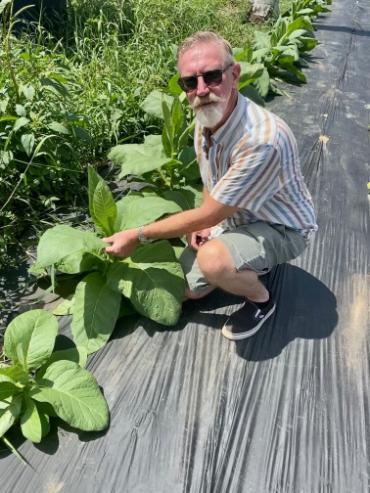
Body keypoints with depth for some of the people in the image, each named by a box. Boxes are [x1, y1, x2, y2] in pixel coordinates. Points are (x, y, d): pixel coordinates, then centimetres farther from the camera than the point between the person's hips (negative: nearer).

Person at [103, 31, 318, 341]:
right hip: (235, 217, 7)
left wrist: (138, 236, -19)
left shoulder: (262, 139, -37)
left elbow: (207, 215, -28)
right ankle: (251, 261, 24)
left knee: (212, 259, -37)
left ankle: (261, 300, -5)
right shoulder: (207, 118, -10)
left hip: (281, 228, -7)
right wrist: (204, 223, -7)